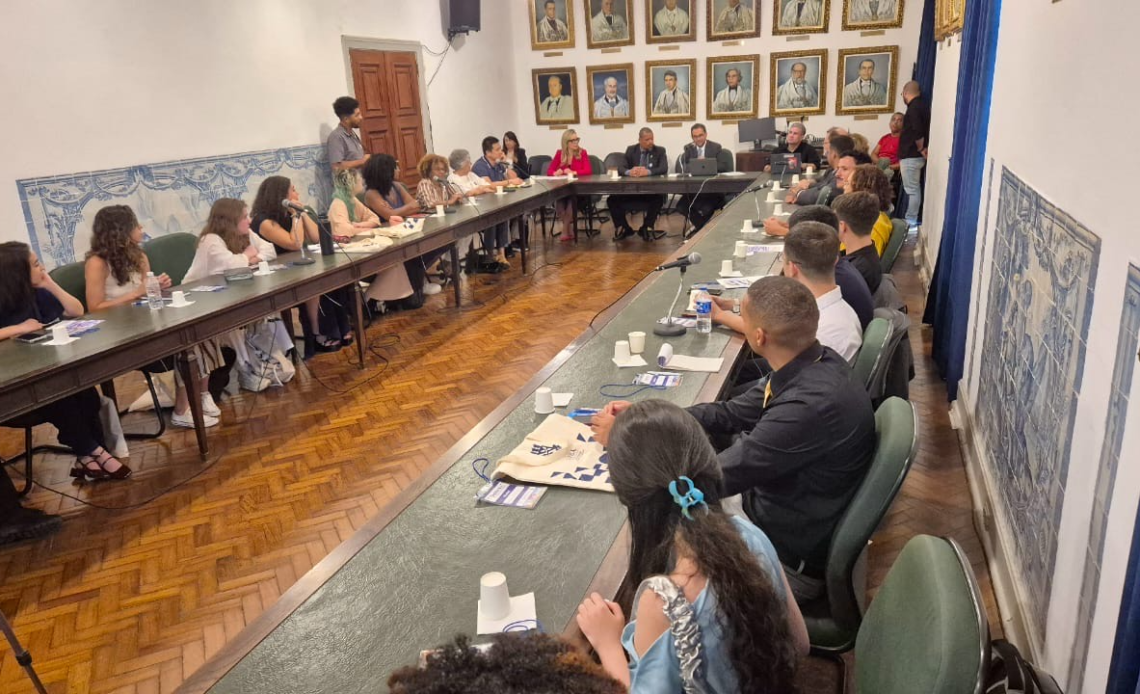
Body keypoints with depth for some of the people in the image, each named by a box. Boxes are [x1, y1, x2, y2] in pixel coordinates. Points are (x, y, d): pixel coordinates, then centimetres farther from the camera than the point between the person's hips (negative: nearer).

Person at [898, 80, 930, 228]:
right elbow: (922, 130, 16)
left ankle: (910, 222, -2)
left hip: (911, 156, -10)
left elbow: (918, 133, -25)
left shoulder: (914, 107, -17)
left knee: (912, 190, -6)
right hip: (914, 155, 10)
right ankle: (911, 220, 20)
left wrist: (921, 150, -12)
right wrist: (922, 150, 15)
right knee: (914, 189, 13)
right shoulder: (922, 104, 13)